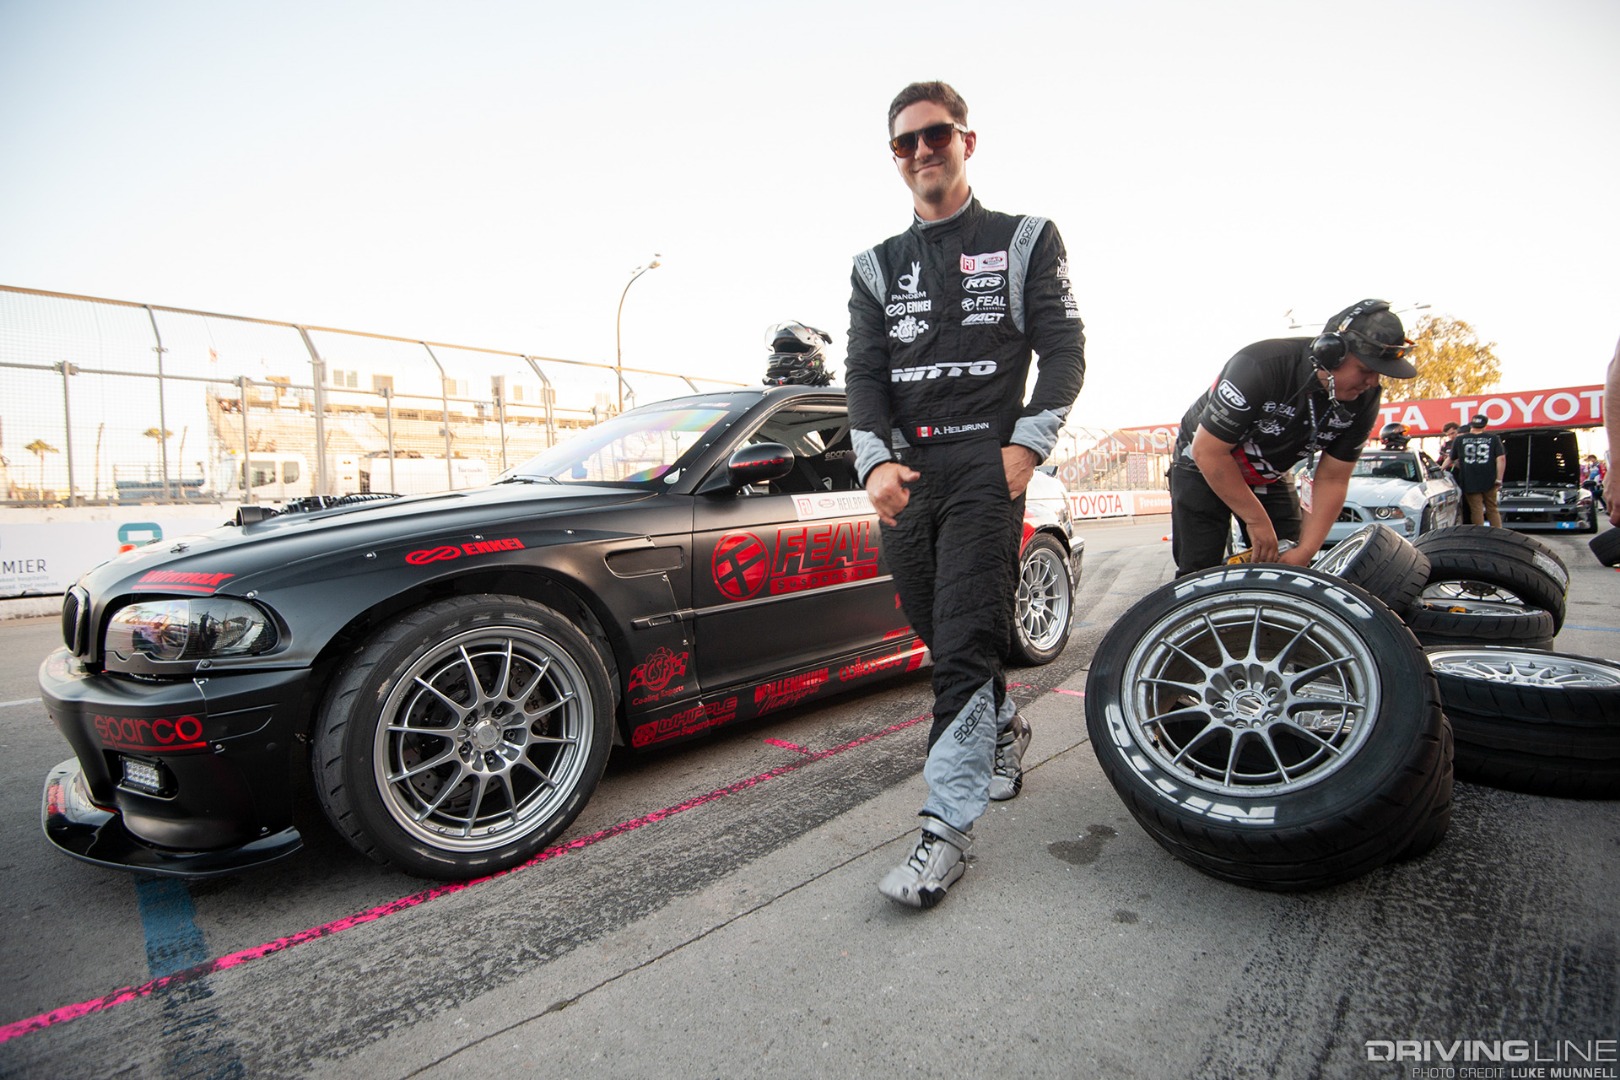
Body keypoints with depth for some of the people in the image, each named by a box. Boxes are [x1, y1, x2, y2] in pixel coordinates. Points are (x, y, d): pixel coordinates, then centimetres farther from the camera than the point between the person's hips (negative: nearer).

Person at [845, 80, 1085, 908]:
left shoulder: (1026, 241, 12)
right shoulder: (877, 267, 18)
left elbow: (1065, 349, 5)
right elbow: (863, 372, 7)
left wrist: (1028, 444, -10)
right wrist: (876, 461, -10)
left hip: (987, 461, -4)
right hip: (903, 471, 4)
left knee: (964, 644, -13)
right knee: (939, 631, 11)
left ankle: (946, 828, -9)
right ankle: (1005, 728, 37)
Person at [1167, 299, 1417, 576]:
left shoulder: (1364, 399, -14)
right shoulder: (1259, 367, -32)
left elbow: (1332, 480, -9)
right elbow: (1208, 452, -29)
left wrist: (1306, 550, -19)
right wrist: (1258, 521, -24)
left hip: (1270, 477, 6)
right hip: (1202, 466, -5)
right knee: (1200, 574, -13)